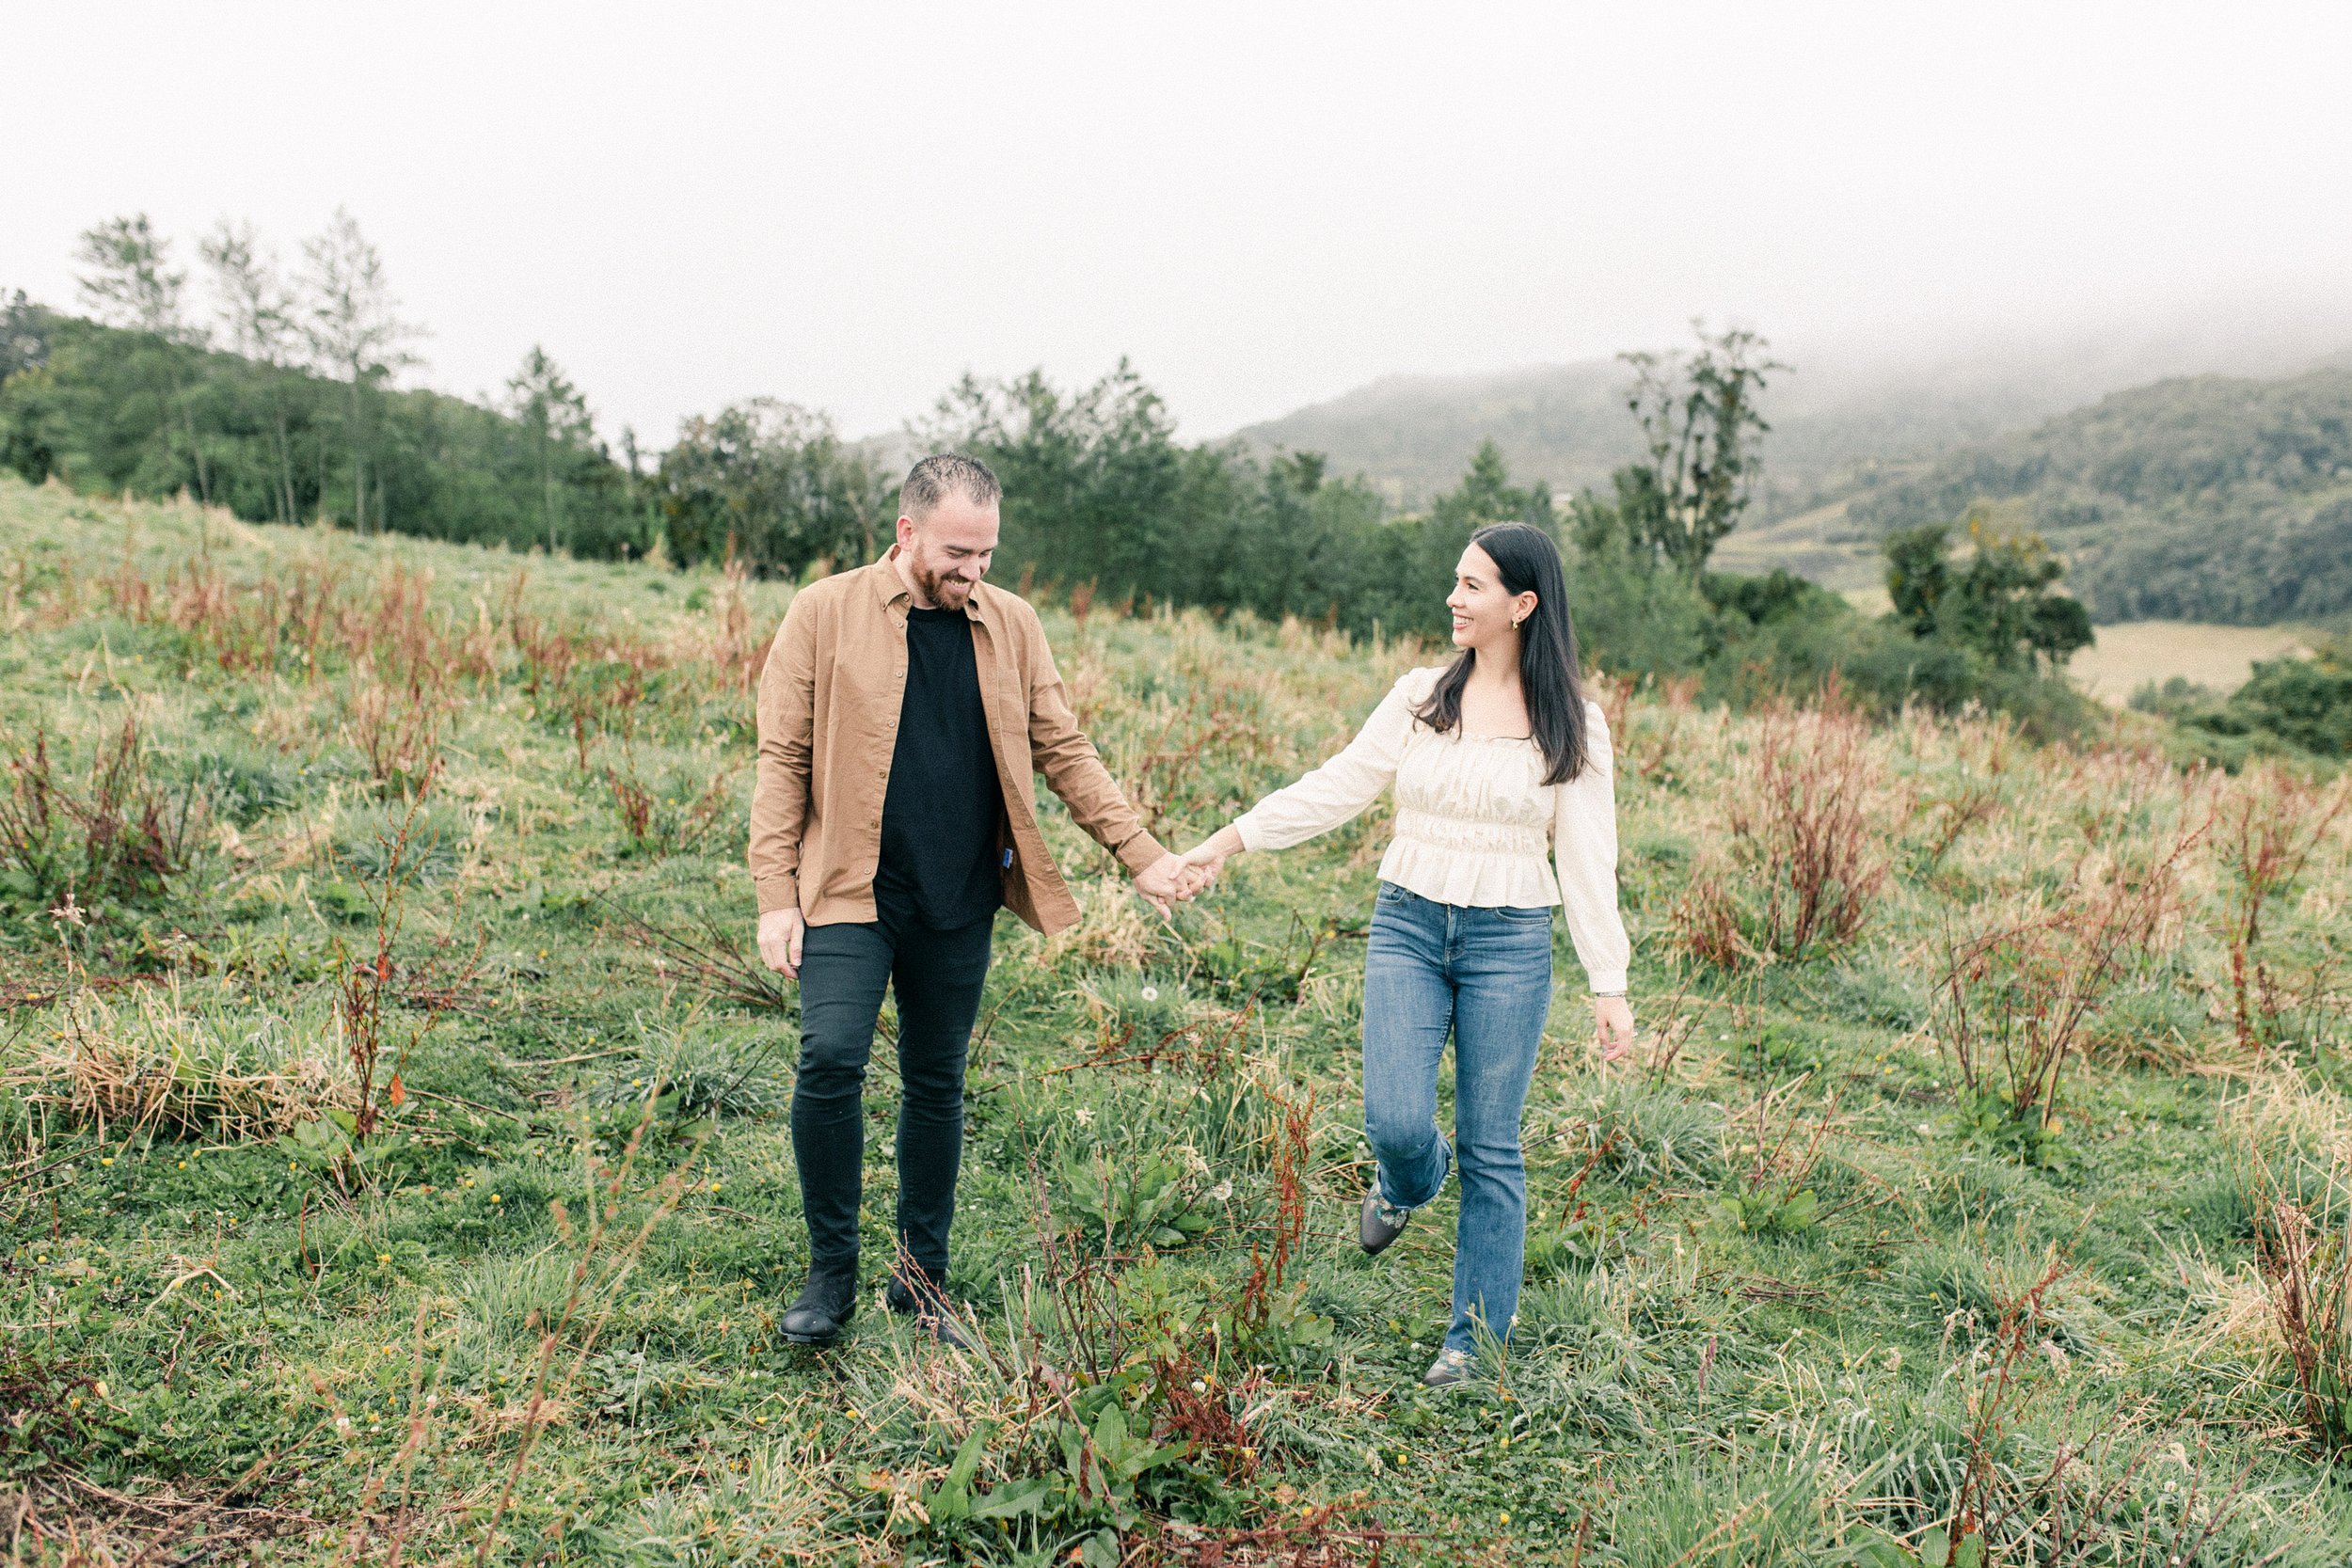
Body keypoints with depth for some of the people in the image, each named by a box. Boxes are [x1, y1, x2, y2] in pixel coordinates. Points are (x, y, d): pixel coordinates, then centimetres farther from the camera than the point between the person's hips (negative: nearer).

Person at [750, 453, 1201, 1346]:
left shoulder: (1011, 625, 7)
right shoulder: (826, 613, -3)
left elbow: (1064, 752, 9)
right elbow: (782, 760, -3)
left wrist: (1140, 854, 2)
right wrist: (776, 898, -8)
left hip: (960, 903, 3)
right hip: (850, 891, -3)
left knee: (937, 1085, 11)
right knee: (830, 1059, -16)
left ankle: (923, 1276, 26)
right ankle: (831, 1272, 5)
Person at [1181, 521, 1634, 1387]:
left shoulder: (1570, 723, -2)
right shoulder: (1420, 697, 3)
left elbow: (1588, 856, -1)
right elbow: (1337, 786, 5)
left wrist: (1609, 983, -3)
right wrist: (1233, 837, -1)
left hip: (1509, 941, -2)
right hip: (1407, 925, 2)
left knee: (1491, 1147, 4)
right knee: (1395, 1121, -9)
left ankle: (1477, 1337, 21)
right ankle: (1409, 1180, 32)